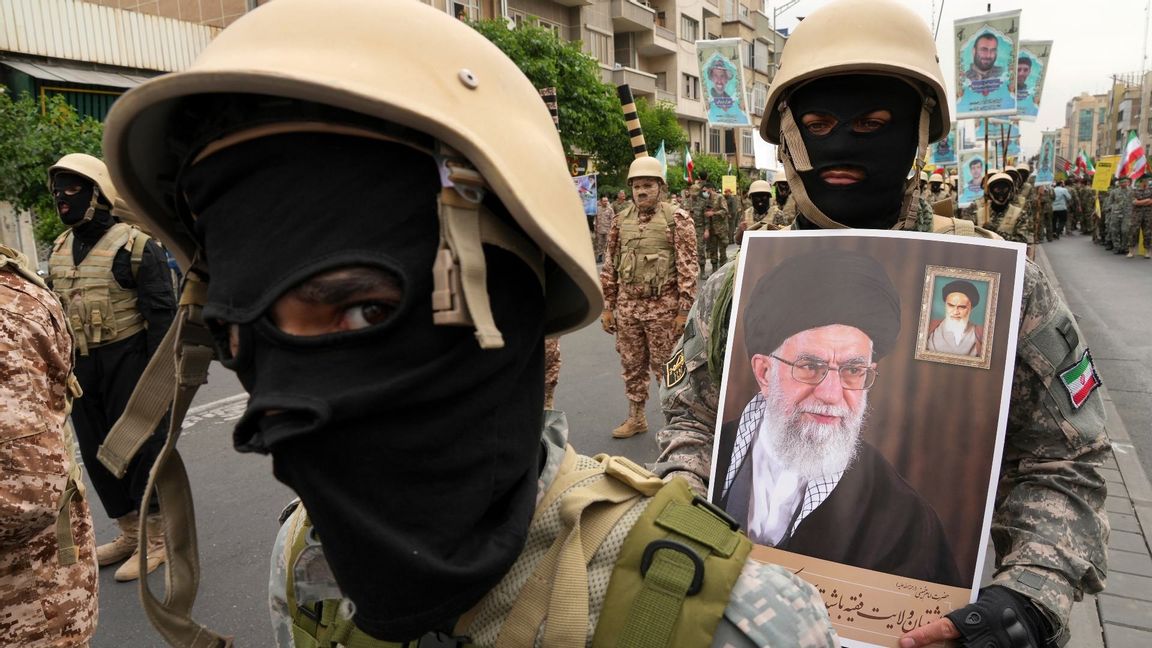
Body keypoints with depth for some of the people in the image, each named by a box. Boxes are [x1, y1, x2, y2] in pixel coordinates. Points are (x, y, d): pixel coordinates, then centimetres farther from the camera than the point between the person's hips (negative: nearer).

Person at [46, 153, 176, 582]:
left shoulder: (134, 244, -11)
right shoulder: (59, 250, 12)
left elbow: (161, 312, -14)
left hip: (127, 364, -8)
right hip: (83, 369, 8)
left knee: (140, 449, 0)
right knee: (97, 451, 14)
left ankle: (156, 538, 14)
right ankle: (129, 533, 30)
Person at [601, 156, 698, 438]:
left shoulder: (677, 218, -5)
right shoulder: (621, 220, 8)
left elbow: (688, 267, -8)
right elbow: (609, 266, 12)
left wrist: (684, 310, -12)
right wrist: (607, 307, 9)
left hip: (663, 307, -4)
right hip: (627, 306, 5)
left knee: (666, 367, 3)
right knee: (632, 365, 14)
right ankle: (635, 418, 29)